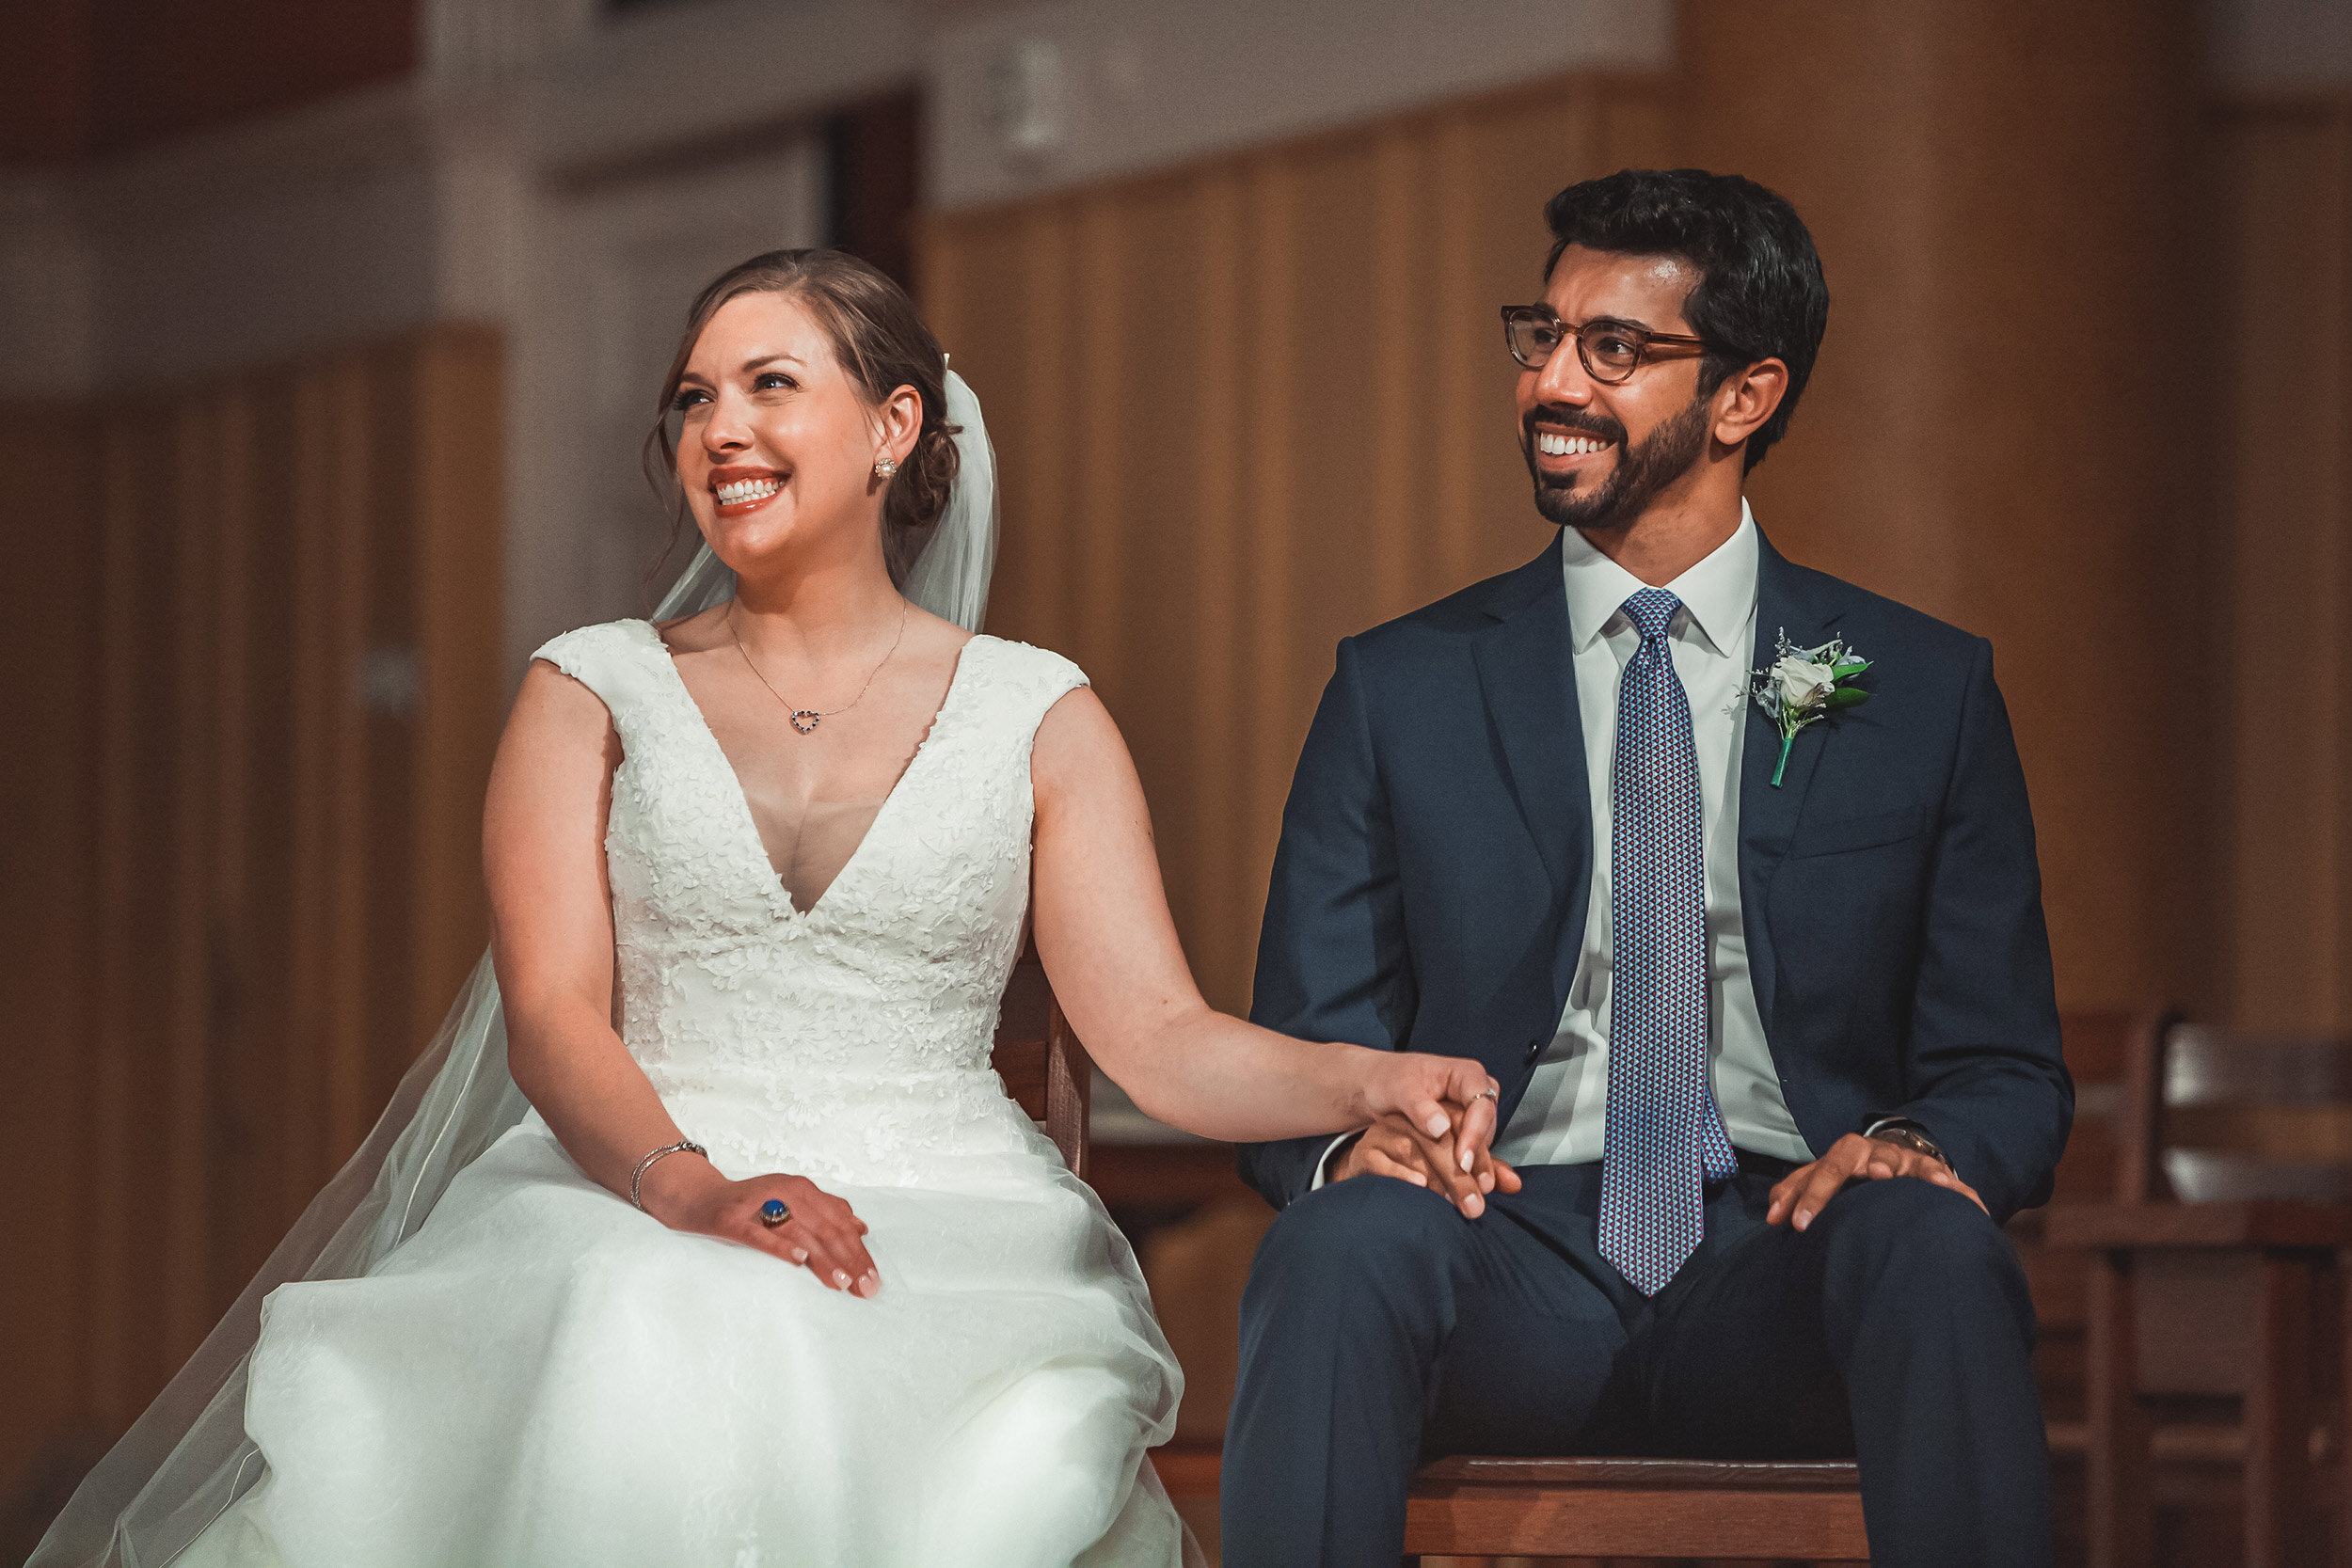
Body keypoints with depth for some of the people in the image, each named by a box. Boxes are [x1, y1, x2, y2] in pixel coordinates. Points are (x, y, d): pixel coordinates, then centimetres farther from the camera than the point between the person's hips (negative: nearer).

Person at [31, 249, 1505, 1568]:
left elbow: (1160, 1034, 5)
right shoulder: (595, 694, 12)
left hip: (952, 1223, 1)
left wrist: (1368, 1078, -17)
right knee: (660, 1354, -38)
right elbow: (553, 1015, -1)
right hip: (634, 1199, -1)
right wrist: (693, 1189, -22)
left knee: (1030, 1446, -35)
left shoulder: (1036, 719, 12)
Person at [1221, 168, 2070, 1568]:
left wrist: (1927, 1149, -14)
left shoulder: (1926, 692, 11)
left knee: (1931, 1242, -35)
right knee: (1342, 1242, -34)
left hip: (1783, 1274, 0)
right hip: (1511, 1264, 0)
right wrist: (1352, 1142, -16)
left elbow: (2007, 1073, 11)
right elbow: (1305, 1059, 10)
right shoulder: (1403, 690, 12)